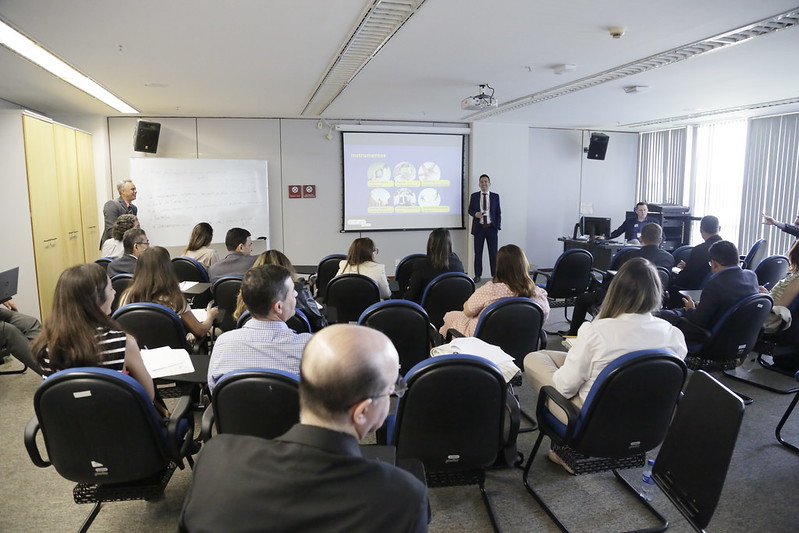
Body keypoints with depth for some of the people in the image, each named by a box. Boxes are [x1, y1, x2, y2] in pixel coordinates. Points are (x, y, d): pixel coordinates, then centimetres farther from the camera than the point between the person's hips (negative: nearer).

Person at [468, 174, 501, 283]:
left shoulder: (495, 196, 5)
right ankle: (477, 275, 14)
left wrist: (498, 226, -1)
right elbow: (470, 210, 8)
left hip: (491, 228, 0)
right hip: (479, 228, 0)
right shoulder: (474, 196, 5)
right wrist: (475, 213, -14)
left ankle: (494, 275, 13)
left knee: (493, 253, 3)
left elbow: (498, 213, 7)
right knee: (478, 253, 5)